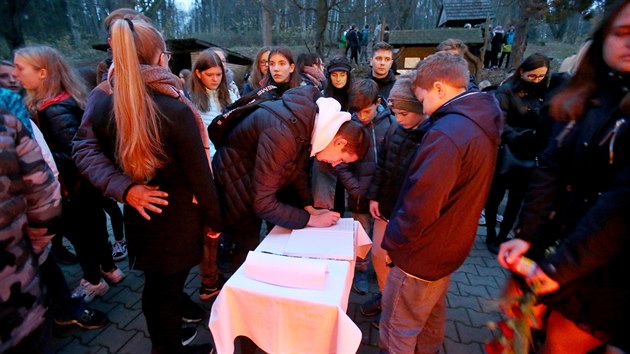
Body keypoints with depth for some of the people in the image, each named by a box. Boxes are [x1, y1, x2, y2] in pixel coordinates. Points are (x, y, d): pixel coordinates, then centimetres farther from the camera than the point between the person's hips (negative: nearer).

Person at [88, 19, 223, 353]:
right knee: (168, 288, 15)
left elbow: (111, 161, 6)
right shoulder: (175, 109, -24)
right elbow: (199, 173, -19)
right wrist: (213, 218, -6)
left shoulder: (102, 108, -6)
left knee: (154, 285, 25)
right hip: (177, 216, -5)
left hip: (137, 213, 6)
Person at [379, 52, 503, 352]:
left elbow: (419, 206, -30)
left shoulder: (447, 134, -29)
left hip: (422, 254, -9)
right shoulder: (481, 123, 4)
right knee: (432, 316, 29)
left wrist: (391, 240, -13)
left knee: (398, 328, 11)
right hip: (449, 246, 10)